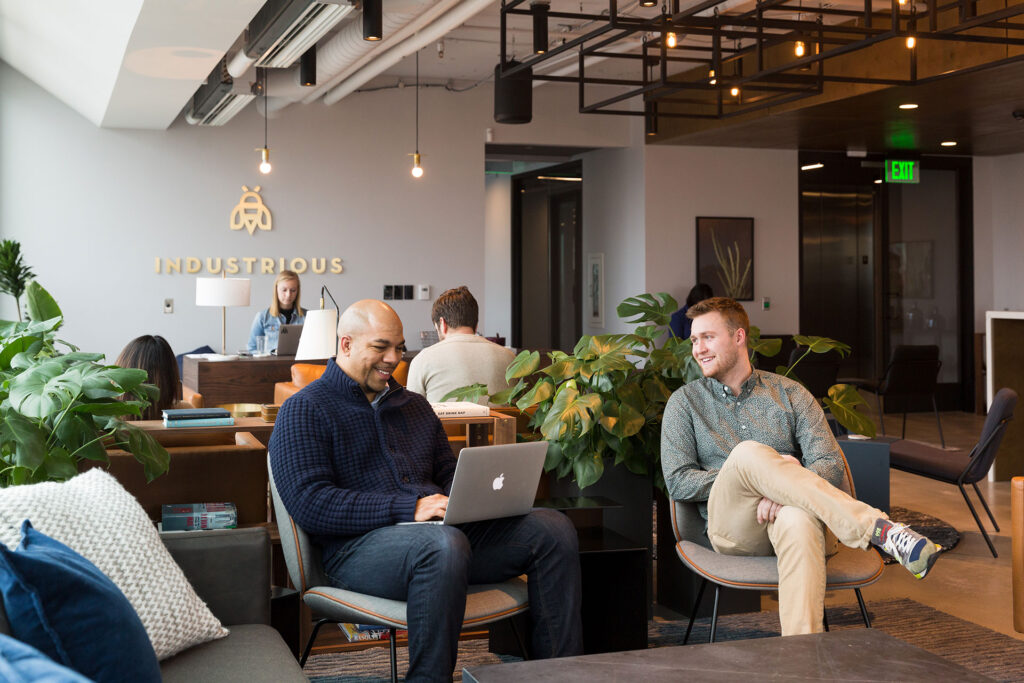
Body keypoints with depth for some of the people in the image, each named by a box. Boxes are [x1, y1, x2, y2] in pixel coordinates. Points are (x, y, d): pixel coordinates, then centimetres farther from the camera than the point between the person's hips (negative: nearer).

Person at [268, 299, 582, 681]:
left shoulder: (413, 405, 25)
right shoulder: (304, 411, 2)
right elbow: (310, 504, -11)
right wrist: (410, 509, -19)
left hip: (445, 532, 7)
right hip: (358, 545, -7)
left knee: (552, 528, -11)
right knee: (444, 544, -39)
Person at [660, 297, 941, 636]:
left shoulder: (790, 393, 16)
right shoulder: (685, 402, 15)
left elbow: (832, 466, 4)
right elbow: (677, 482, 3)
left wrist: (782, 488, -19)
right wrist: (754, 471, -7)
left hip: (788, 516, 1)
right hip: (732, 528, 0)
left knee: (799, 521, -41)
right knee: (748, 451, -34)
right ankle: (878, 529, -41)